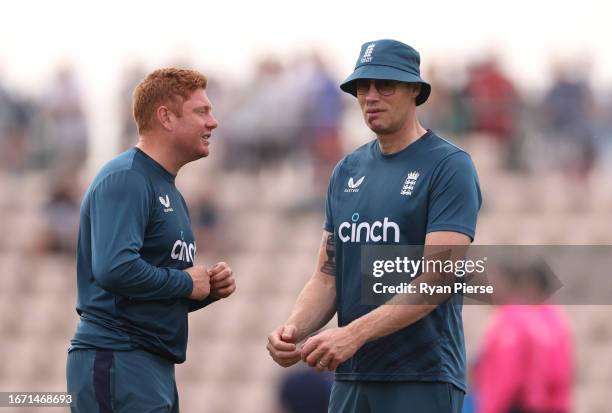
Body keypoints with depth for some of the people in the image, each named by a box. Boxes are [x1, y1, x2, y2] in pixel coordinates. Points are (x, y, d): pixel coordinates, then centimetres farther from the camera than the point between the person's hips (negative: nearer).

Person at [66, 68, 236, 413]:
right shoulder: (125, 180, -11)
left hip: (157, 368, 10)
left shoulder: (169, 191, 21)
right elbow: (114, 268, -26)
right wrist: (186, 282, -12)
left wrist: (210, 288, 7)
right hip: (117, 359, -10)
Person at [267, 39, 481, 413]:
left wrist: (354, 334, -25)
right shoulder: (348, 171, 15)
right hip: (352, 379, 7)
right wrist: (294, 328, -6)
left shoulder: (449, 167, -6)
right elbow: (327, 277, 16)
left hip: (422, 381, -7)